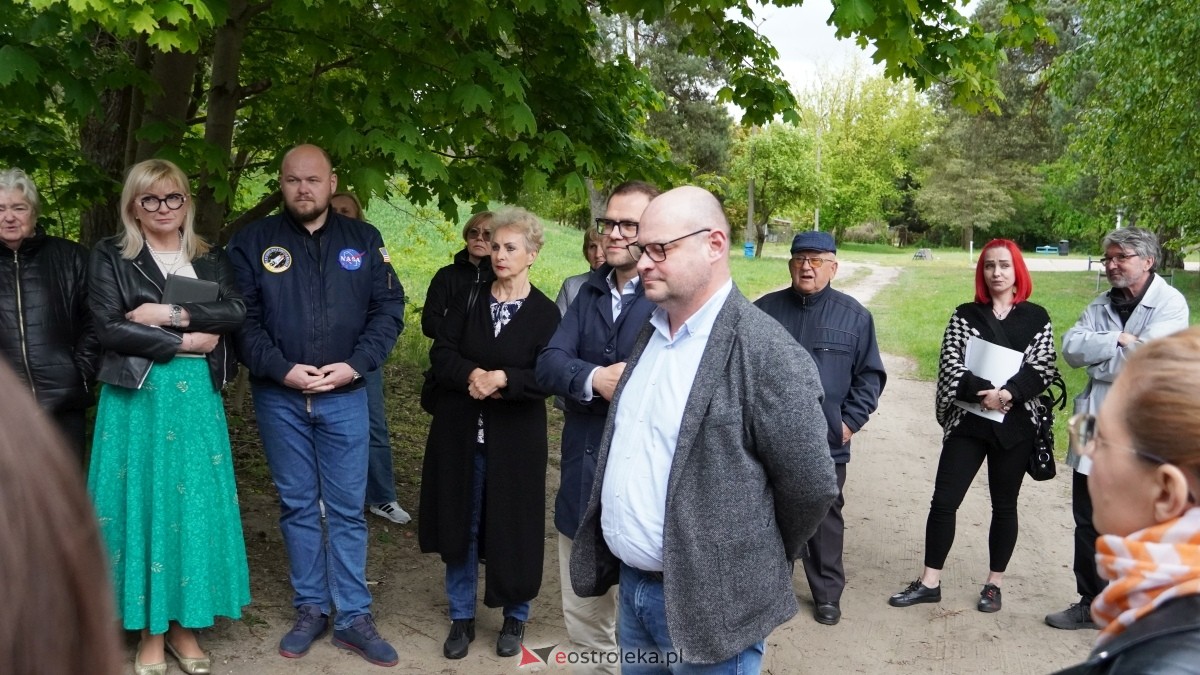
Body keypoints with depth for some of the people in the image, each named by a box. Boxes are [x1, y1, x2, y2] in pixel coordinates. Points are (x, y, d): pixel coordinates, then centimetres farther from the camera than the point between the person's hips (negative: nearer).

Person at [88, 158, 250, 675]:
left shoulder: (211, 259, 11)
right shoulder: (109, 257, 2)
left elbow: (236, 311, -5)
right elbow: (110, 328, -9)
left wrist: (170, 313, -15)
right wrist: (184, 342, -12)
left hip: (197, 396, 3)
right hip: (137, 397, -2)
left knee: (195, 505, 5)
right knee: (144, 504, 2)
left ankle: (184, 625, 17)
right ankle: (150, 631, 14)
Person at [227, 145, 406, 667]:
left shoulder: (363, 240, 5)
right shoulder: (253, 242, 2)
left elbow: (389, 309, 2)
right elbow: (241, 318, -3)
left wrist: (355, 365, -10)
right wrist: (282, 369, -14)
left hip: (345, 396, 0)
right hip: (279, 397, 0)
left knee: (347, 508, 5)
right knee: (298, 505, 10)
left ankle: (354, 618, 15)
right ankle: (310, 609, 23)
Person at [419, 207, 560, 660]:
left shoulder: (545, 313, -4)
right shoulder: (468, 299, 5)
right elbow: (441, 353, -3)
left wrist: (502, 379, -24)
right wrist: (473, 375, -21)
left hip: (514, 438, -2)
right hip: (461, 432, 3)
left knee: (513, 527, 7)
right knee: (461, 524, 10)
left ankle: (515, 618, 27)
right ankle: (462, 617, 26)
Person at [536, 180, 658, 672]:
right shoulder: (589, 291, 10)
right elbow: (549, 364, -3)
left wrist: (619, 387, -18)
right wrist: (594, 379, -20)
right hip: (581, 476, 7)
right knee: (582, 616, 20)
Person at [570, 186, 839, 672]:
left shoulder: (767, 353, -19)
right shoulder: (650, 333, 6)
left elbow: (811, 486, -13)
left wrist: (758, 562, 0)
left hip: (707, 605, -7)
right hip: (632, 585, 7)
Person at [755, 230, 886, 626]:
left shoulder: (854, 315, -1)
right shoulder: (766, 309, 1)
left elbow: (870, 375, 3)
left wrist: (851, 421, -5)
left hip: (826, 443, -1)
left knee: (825, 518, 11)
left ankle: (827, 594, 26)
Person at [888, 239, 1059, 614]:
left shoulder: (1036, 318, 4)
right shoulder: (965, 314, 5)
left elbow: (1044, 368, -5)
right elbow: (950, 361, -6)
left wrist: (1009, 392, -21)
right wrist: (982, 392, -20)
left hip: (1015, 424, 0)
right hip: (967, 421, 1)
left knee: (1004, 505, 9)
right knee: (944, 500, -1)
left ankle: (994, 584, 23)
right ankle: (930, 582, 10)